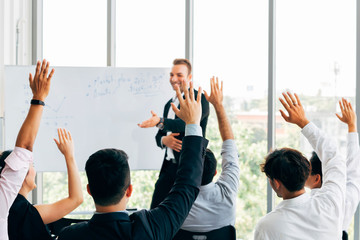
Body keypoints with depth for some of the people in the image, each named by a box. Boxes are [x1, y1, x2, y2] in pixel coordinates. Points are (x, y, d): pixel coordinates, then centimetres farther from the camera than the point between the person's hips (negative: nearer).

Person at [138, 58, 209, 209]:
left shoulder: (199, 99, -5)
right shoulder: (169, 104, 20)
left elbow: (187, 123, -23)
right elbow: (159, 135, 21)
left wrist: (160, 122, -38)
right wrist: (164, 140, -4)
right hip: (169, 166, 7)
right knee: (155, 212, 4)